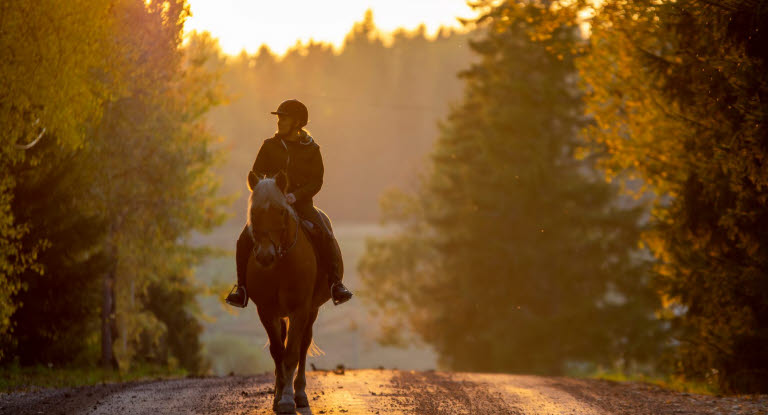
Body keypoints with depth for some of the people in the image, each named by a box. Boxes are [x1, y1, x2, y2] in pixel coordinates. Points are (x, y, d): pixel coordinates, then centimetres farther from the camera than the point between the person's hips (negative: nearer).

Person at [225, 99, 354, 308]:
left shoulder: (311, 149, 3)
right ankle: (242, 286, -8)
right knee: (245, 239, -19)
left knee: (325, 237, -26)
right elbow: (256, 175, 9)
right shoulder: (269, 146, 7)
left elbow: (316, 181, -2)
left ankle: (335, 282, -20)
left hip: (301, 203, -1)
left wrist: (296, 195, -19)